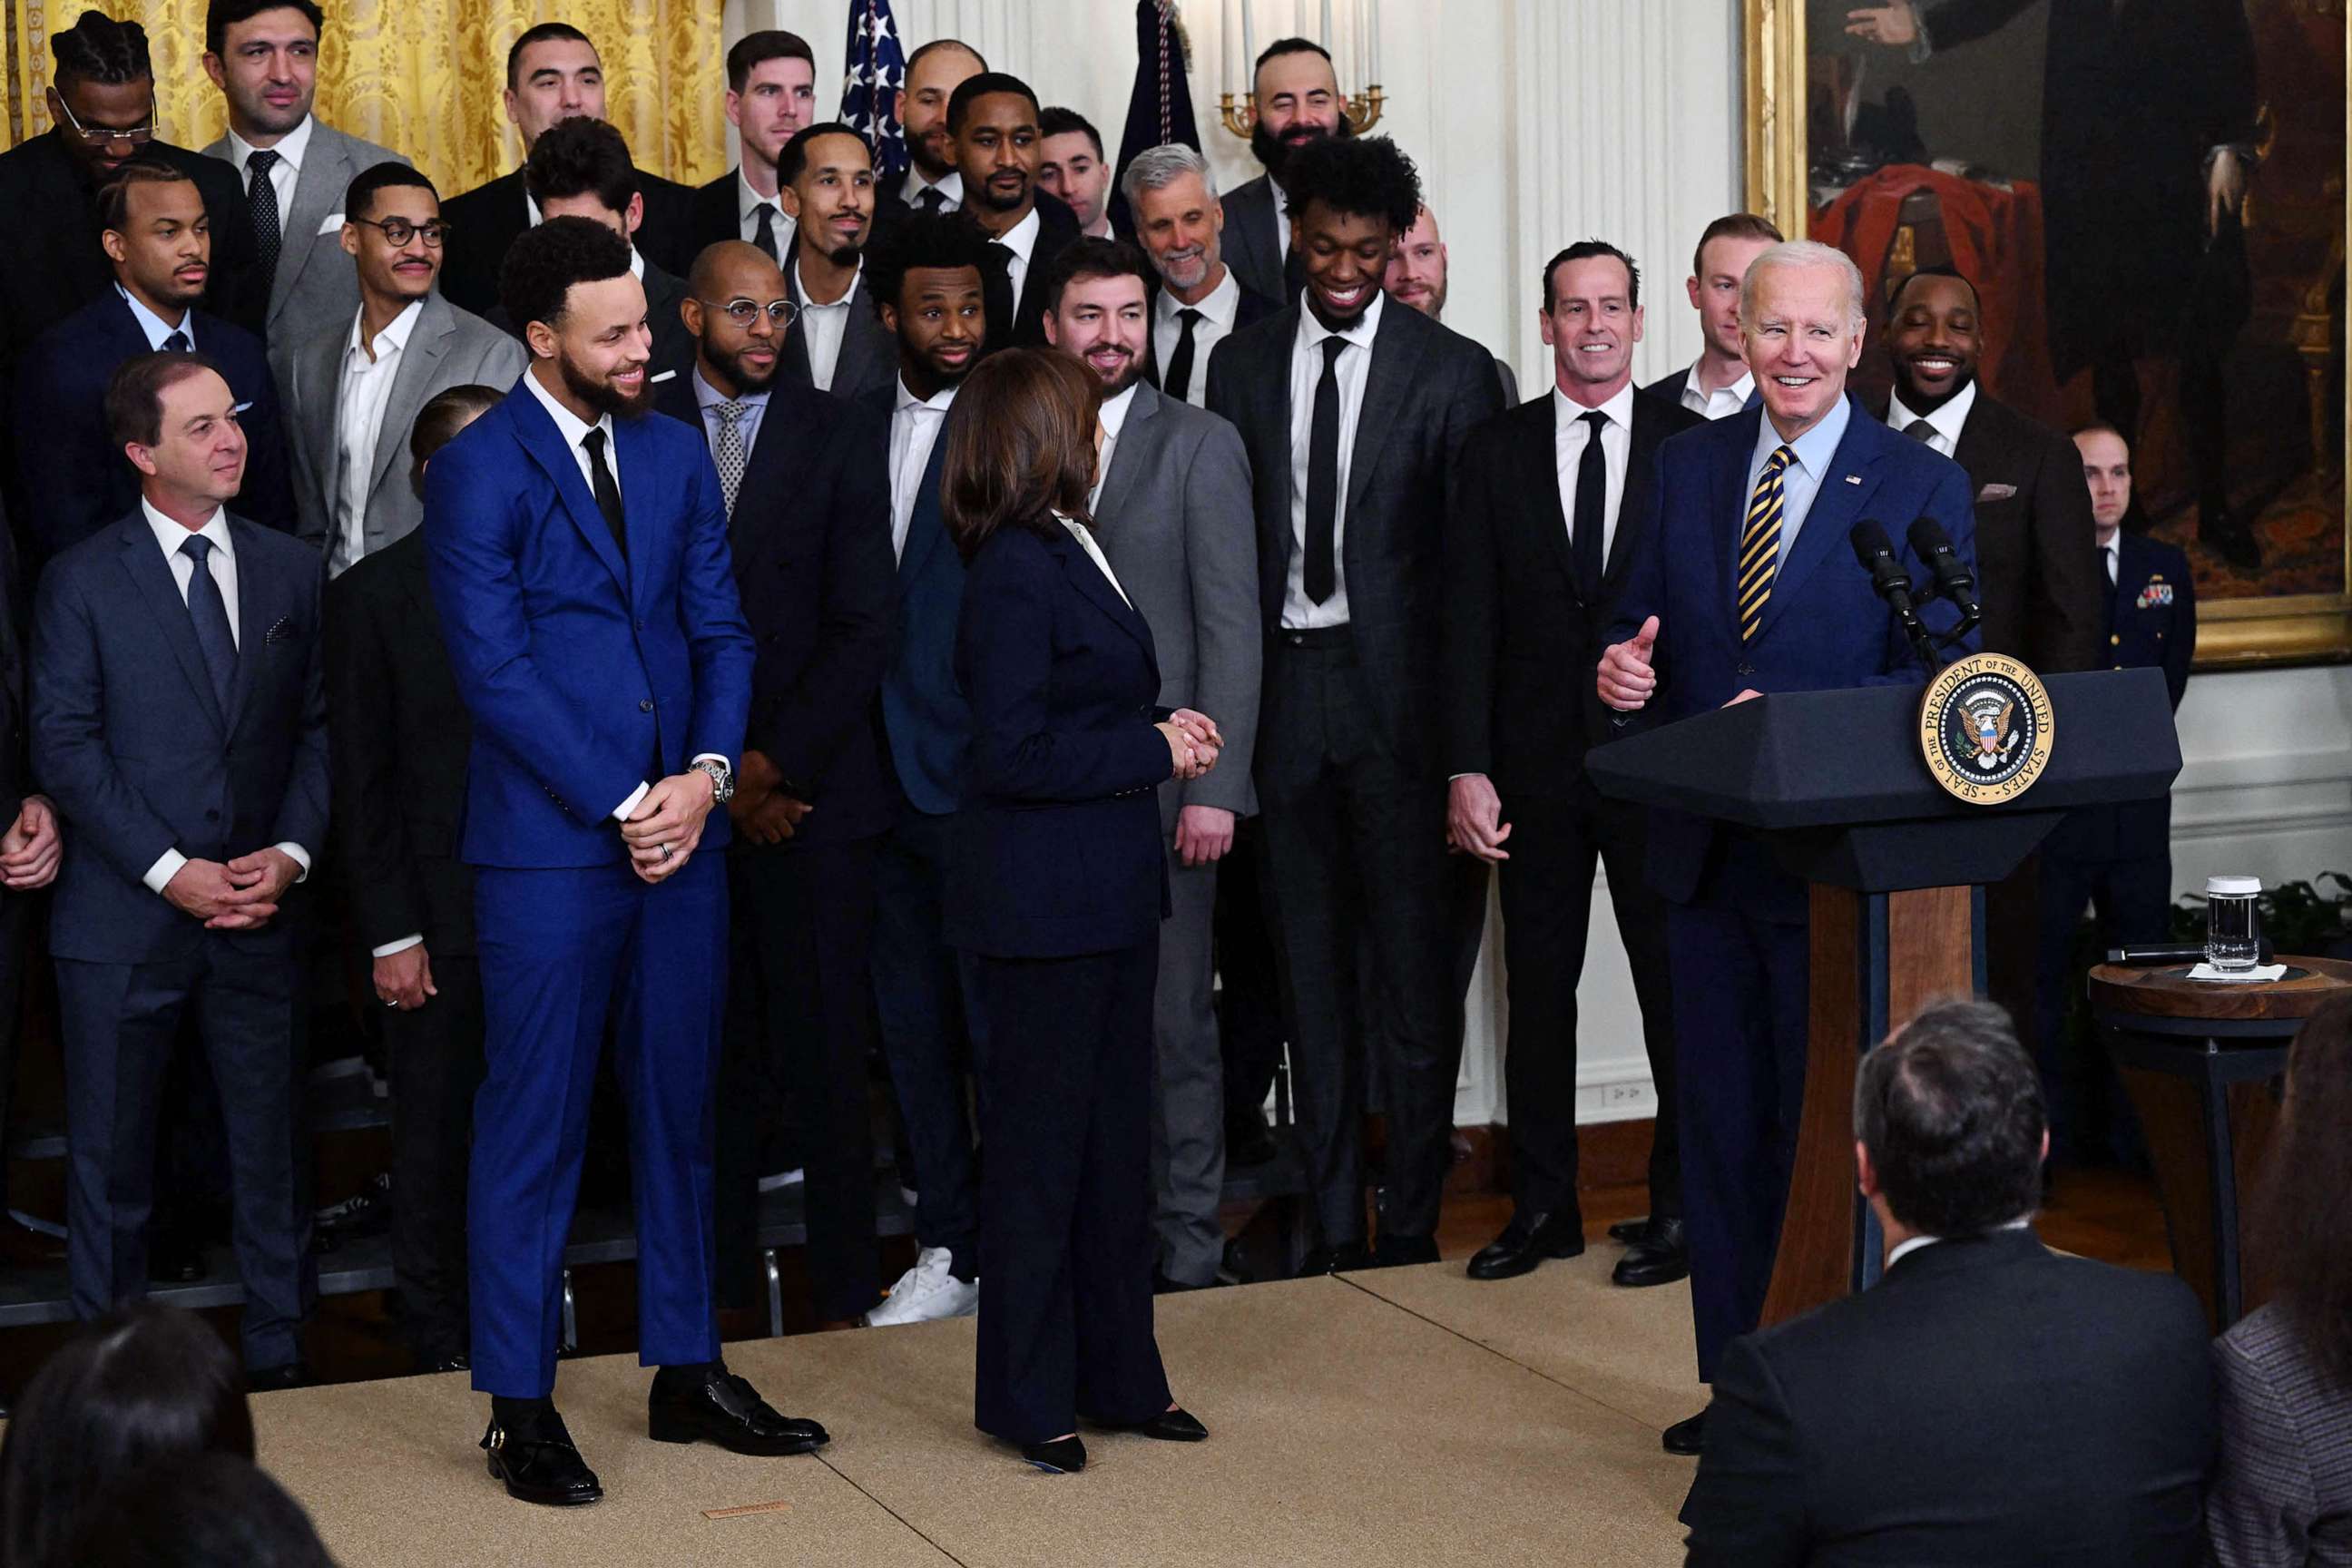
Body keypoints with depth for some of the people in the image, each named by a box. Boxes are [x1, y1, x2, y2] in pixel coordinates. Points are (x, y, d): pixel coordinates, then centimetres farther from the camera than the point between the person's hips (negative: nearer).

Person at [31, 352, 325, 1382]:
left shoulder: (290, 570, 8)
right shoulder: (83, 581, -2)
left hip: (259, 913, 2)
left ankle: (279, 1356, 20)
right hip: (125, 917, -2)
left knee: (269, 1144, 8)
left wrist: (292, 852, -8)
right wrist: (170, 870, -14)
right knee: (110, 1153, 7)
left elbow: (319, 726, 7)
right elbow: (65, 746, -6)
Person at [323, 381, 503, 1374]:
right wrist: (390, 934, -9)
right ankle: (439, 1334, 23)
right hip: (438, 912, -3)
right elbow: (361, 781, -5)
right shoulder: (373, 595, -5)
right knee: (435, 1132, 8)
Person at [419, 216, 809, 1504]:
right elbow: (496, 670, -11)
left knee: (679, 1106, 12)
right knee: (533, 1121, 1)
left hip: (679, 831, 6)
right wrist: (622, 805, -13)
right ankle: (520, 1405, 10)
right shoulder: (475, 471, -6)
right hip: (547, 843, -6)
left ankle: (687, 1372, 23)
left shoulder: (675, 453, 12)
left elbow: (720, 631, 11)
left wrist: (707, 773, -6)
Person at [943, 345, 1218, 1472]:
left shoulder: (1071, 552, 12)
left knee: (1115, 1133, 15)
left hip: (1107, 893, 9)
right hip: (1042, 902, -9)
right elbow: (1013, 755, -22)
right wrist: (1155, 752, -15)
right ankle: (1027, 1396, 13)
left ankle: (1116, 1374, 26)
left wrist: (1161, 733, 2)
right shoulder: (1015, 571, -17)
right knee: (1039, 1140, 1)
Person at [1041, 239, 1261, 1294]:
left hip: (1158, 782, -3)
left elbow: (1232, 629, -4)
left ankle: (1188, 1248, 9)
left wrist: (1214, 788, -11)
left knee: (1174, 1024, 0)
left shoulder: (1201, 446, 1)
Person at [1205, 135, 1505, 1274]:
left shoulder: (1452, 372, -1)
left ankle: (1410, 1224, 8)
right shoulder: (1243, 364, 9)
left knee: (1414, 964, -2)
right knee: (1312, 967, 10)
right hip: (1282, 686, 3)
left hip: (1398, 690, -3)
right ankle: (1333, 1220, 18)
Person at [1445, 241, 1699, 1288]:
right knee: (1537, 990, 7)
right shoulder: (1495, 452, 6)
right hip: (1536, 761, 2)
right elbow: (1469, 621, 3)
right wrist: (1467, 768, -5)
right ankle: (1542, 1208, 18)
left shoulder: (1693, 446, 2)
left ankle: (1680, 1208, 13)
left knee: (1675, 987, 3)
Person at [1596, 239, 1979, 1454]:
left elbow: (1941, 678, -10)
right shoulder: (1688, 464, 9)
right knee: (1720, 1121, 12)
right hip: (1706, 851, 5)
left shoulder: (1921, 488, -4)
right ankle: (1737, 1384, 24)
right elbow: (1641, 623, 15)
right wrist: (1622, 664, -10)